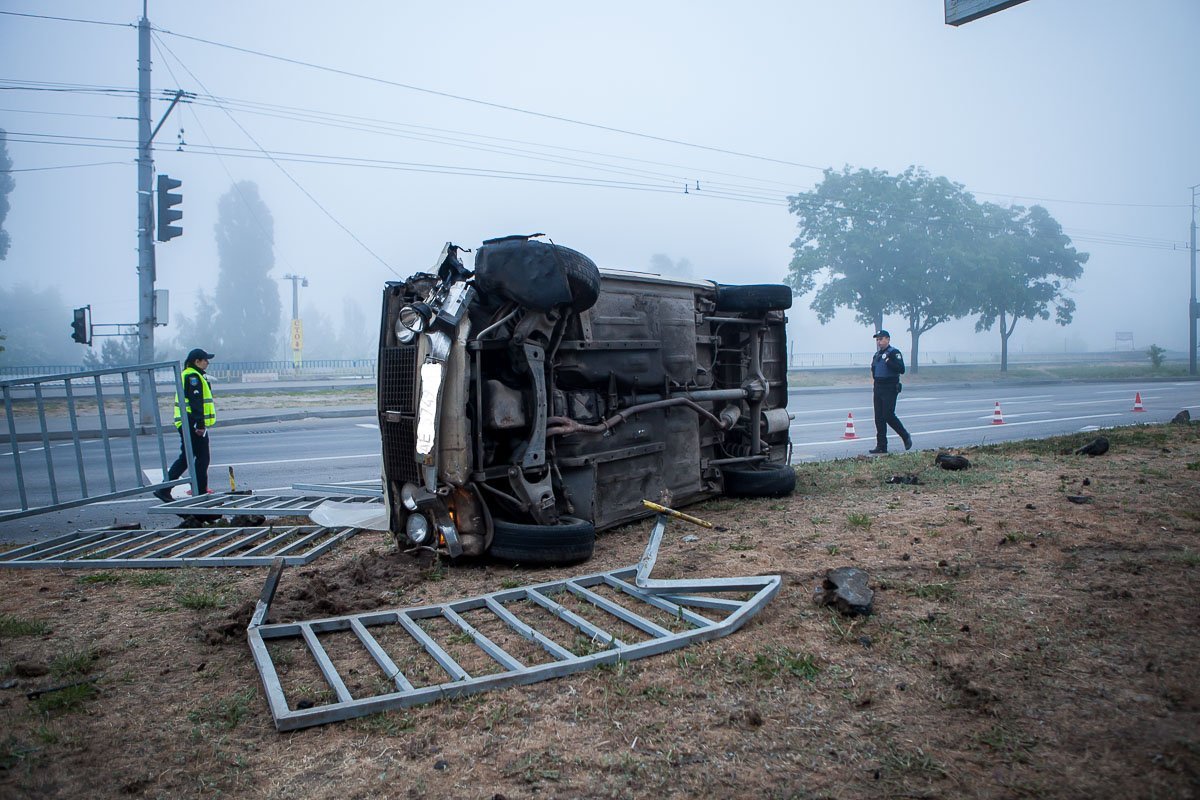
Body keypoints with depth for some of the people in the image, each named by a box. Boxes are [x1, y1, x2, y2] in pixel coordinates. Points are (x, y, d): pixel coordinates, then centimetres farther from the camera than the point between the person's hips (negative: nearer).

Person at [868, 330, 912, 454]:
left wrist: (889, 362, -26)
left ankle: (906, 437, 12)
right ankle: (881, 446, 8)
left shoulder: (894, 353, -8)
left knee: (888, 415, -10)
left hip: (890, 389, -8)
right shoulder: (877, 354, 17)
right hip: (878, 388, 8)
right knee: (879, 417, 5)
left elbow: (901, 369, -19)